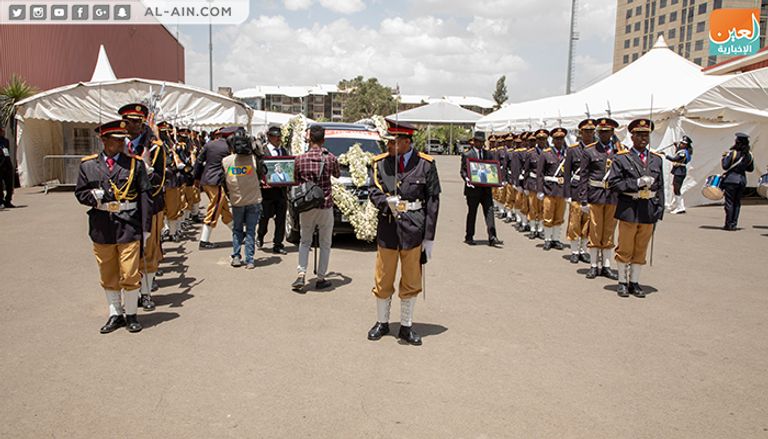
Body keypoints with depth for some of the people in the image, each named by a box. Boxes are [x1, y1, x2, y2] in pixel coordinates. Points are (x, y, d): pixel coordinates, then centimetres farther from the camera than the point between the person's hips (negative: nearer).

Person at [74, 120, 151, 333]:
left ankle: (131, 314, 18)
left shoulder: (135, 163, 1)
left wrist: (145, 227, -5)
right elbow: (80, 193, 11)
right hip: (102, 228, 2)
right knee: (108, 276, 12)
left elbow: (144, 195, -1)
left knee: (130, 275, 0)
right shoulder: (88, 165, 6)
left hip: (129, 226, -2)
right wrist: (95, 196, -12)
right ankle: (115, 314, 27)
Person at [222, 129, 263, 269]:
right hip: (254, 200, -1)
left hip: (236, 201, 1)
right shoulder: (253, 159, -12)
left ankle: (236, 257, 12)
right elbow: (260, 176, 2)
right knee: (250, 231, 6)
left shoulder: (225, 161, -6)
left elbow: (223, 181, 4)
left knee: (237, 229, 18)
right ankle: (249, 261, 5)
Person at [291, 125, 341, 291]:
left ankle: (301, 275, 3)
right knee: (325, 243, 10)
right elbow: (337, 175, 15)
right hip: (325, 205, -1)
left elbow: (296, 181, 8)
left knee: (305, 241, 15)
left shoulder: (301, 158, -3)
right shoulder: (330, 158, -5)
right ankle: (321, 278, 13)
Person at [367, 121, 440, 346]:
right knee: (383, 282, 10)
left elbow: (433, 201, -2)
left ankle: (406, 327, 26)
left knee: (411, 283, 9)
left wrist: (429, 237, -4)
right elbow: (374, 193, 2)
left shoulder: (426, 165, -3)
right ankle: (382, 323, 31)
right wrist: (387, 202, -23)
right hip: (387, 228, 1)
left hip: (414, 230, -1)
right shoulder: (379, 163, 2)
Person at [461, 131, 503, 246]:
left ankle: (492, 238, -8)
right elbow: (463, 171, -1)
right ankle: (469, 237, 18)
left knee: (489, 211, -5)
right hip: (473, 188, -4)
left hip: (486, 188, 4)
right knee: (472, 213, 5)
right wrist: (467, 179, -21)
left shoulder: (488, 154, 14)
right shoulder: (467, 155, 1)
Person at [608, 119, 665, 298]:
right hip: (629, 209, -4)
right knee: (625, 249, 5)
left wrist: (659, 209, 4)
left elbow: (660, 187, 11)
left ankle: (634, 282, 22)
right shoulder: (621, 158, -2)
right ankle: (622, 282, 18)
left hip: (649, 210, 4)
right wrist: (637, 183, -18)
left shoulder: (657, 159, 10)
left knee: (641, 250, 11)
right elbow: (613, 183, -9)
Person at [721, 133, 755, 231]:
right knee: (737, 202, 12)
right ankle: (734, 224, 12)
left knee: (729, 202, 0)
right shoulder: (749, 155, 5)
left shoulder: (732, 153, -12)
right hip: (742, 180, 5)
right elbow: (751, 169, 13)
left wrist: (724, 157, 2)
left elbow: (725, 166, -13)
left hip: (731, 179, -5)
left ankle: (728, 225, 1)